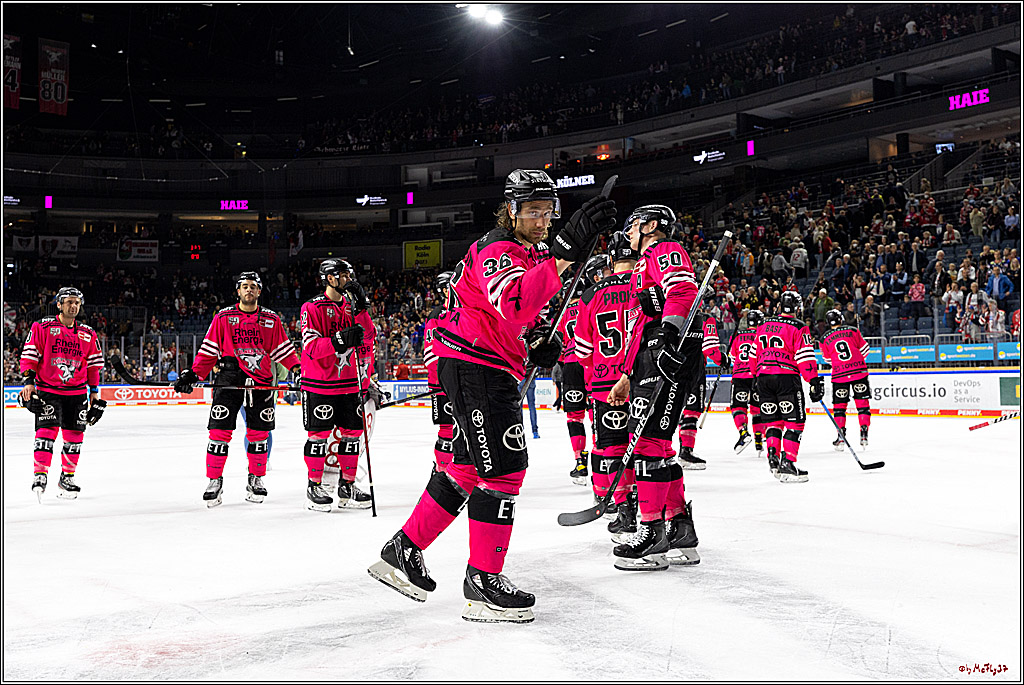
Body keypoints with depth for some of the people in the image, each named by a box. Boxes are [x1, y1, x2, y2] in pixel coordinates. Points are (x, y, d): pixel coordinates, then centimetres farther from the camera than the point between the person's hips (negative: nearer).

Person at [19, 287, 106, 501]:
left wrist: (94, 391, 13)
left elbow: (94, 364, 15)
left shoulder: (88, 334, 10)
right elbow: (29, 355, -3)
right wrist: (28, 381, -12)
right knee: (47, 429, -15)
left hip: (77, 392, 4)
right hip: (47, 389, -4)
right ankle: (39, 474, -11)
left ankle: (67, 477, 15)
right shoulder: (42, 327, -2)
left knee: (75, 434, 3)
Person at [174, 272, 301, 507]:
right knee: (220, 429, -7)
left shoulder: (271, 319, 10)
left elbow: (283, 349, 12)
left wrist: (298, 367, -1)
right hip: (230, 376, -1)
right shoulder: (223, 317, 6)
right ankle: (215, 480, 3)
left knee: (259, 432, 5)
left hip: (261, 379, 1)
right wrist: (193, 373, -2)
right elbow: (209, 350, 7)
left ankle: (256, 479, 19)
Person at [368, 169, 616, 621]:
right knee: (503, 466, -11)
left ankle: (404, 550, 25)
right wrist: (565, 252, -48)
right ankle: (483, 583, -3)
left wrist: (539, 340, 7)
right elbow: (514, 303, -39)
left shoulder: (530, 255, 17)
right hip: (473, 366, -11)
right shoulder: (497, 251, -16)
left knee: (468, 466, 15)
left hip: (493, 369, 11)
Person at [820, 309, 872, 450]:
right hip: (859, 370, 0)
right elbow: (865, 349, 7)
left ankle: (841, 436, 3)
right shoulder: (852, 330, 2)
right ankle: (864, 434, 4)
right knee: (862, 402, 8)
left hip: (839, 374, 0)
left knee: (839, 405, 9)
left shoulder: (825, 339, 2)